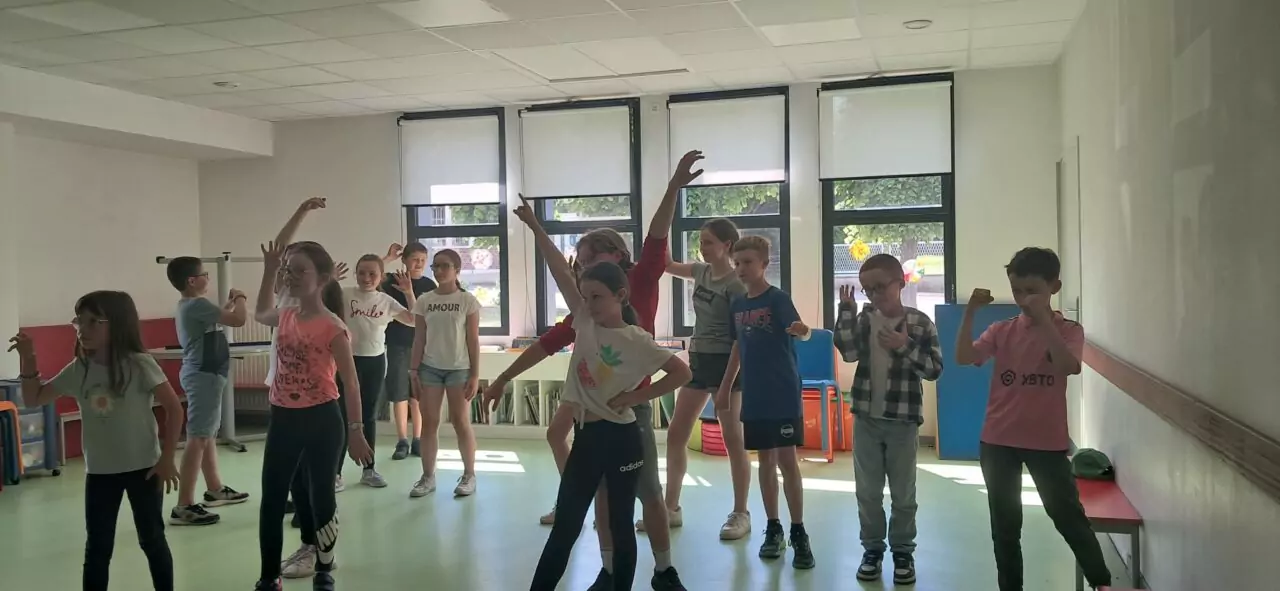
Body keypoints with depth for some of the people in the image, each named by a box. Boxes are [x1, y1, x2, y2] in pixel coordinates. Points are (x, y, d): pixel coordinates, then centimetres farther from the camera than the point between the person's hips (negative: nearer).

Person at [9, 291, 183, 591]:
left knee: (152, 540, 9)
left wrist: (166, 458, -13)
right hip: (99, 471, 4)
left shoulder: (139, 365, -15)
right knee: (97, 547, 10)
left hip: (143, 467, -4)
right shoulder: (78, 370, 0)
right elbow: (33, 400, 9)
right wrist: (28, 359, -5)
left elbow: (174, 409, -13)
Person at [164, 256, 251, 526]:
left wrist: (229, 303, 21)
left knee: (208, 435, 20)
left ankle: (215, 490, 33)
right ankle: (184, 506, -11)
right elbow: (239, 320, -22)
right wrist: (240, 298, -4)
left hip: (203, 374, 11)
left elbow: (218, 319, 29)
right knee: (198, 438, -11)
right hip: (204, 375, -11)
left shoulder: (189, 306, 13)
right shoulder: (197, 305, -18)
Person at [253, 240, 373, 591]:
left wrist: (355, 433, -9)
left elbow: (350, 383, -9)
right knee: (271, 501, 8)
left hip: (321, 420, -6)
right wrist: (269, 271, 19)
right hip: (283, 419, 6)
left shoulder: (332, 327, -14)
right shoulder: (285, 317, 4)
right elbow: (260, 314, 31)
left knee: (320, 499, 8)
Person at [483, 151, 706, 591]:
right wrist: (503, 378, 17)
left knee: (649, 491, 2)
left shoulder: (640, 287, -5)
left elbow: (656, 242, -18)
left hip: (631, 404, -4)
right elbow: (548, 343, 14)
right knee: (604, 491, 10)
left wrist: (674, 187, -30)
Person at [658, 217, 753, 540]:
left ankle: (741, 513, 11)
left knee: (732, 439, -1)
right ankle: (671, 508, 17)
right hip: (698, 360, 8)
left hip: (725, 363, -8)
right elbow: (668, 265, 21)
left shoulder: (736, 284, -14)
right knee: (676, 433, 7)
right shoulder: (702, 271, 8)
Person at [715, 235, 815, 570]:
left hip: (783, 394, -6)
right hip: (754, 396, 6)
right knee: (766, 460, 11)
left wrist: (801, 331, -46)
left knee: (787, 460, -4)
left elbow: (798, 330, -22)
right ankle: (773, 530, 21)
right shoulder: (737, 305, 9)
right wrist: (725, 387, 18)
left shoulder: (778, 299, -9)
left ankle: (799, 534, 5)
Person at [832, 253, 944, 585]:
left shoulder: (920, 323, -5)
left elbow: (934, 370, -7)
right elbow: (848, 352, -12)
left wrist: (905, 347, -20)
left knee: (903, 494, 9)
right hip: (866, 419, 2)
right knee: (867, 492, 10)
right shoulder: (864, 319, 2)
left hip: (903, 422, -2)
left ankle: (903, 551, 24)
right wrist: (846, 309, -16)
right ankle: (872, 549, 24)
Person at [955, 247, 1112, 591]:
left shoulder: (1068, 330, -3)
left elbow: (1069, 366, -24)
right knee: (1005, 526, 12)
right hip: (998, 442, 3)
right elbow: (963, 357, -11)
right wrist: (970, 311, -19)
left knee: (1069, 517, 2)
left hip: (1047, 442, -3)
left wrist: (1043, 319, -28)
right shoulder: (1002, 331, 3)